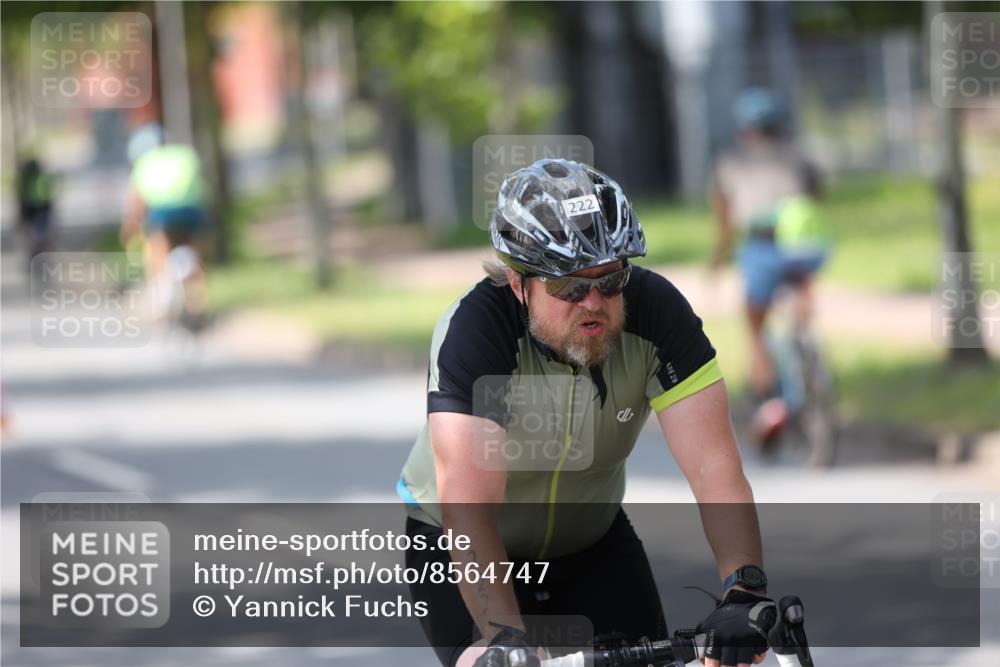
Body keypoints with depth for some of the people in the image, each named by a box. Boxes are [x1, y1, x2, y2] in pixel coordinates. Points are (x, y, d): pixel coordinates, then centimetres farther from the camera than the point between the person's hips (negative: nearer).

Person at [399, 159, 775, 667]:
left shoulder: (655, 312, -23)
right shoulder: (472, 330, -31)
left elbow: (715, 468, -29)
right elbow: (468, 510, -39)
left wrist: (745, 590, -44)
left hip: (593, 540, 3)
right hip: (459, 548, -3)